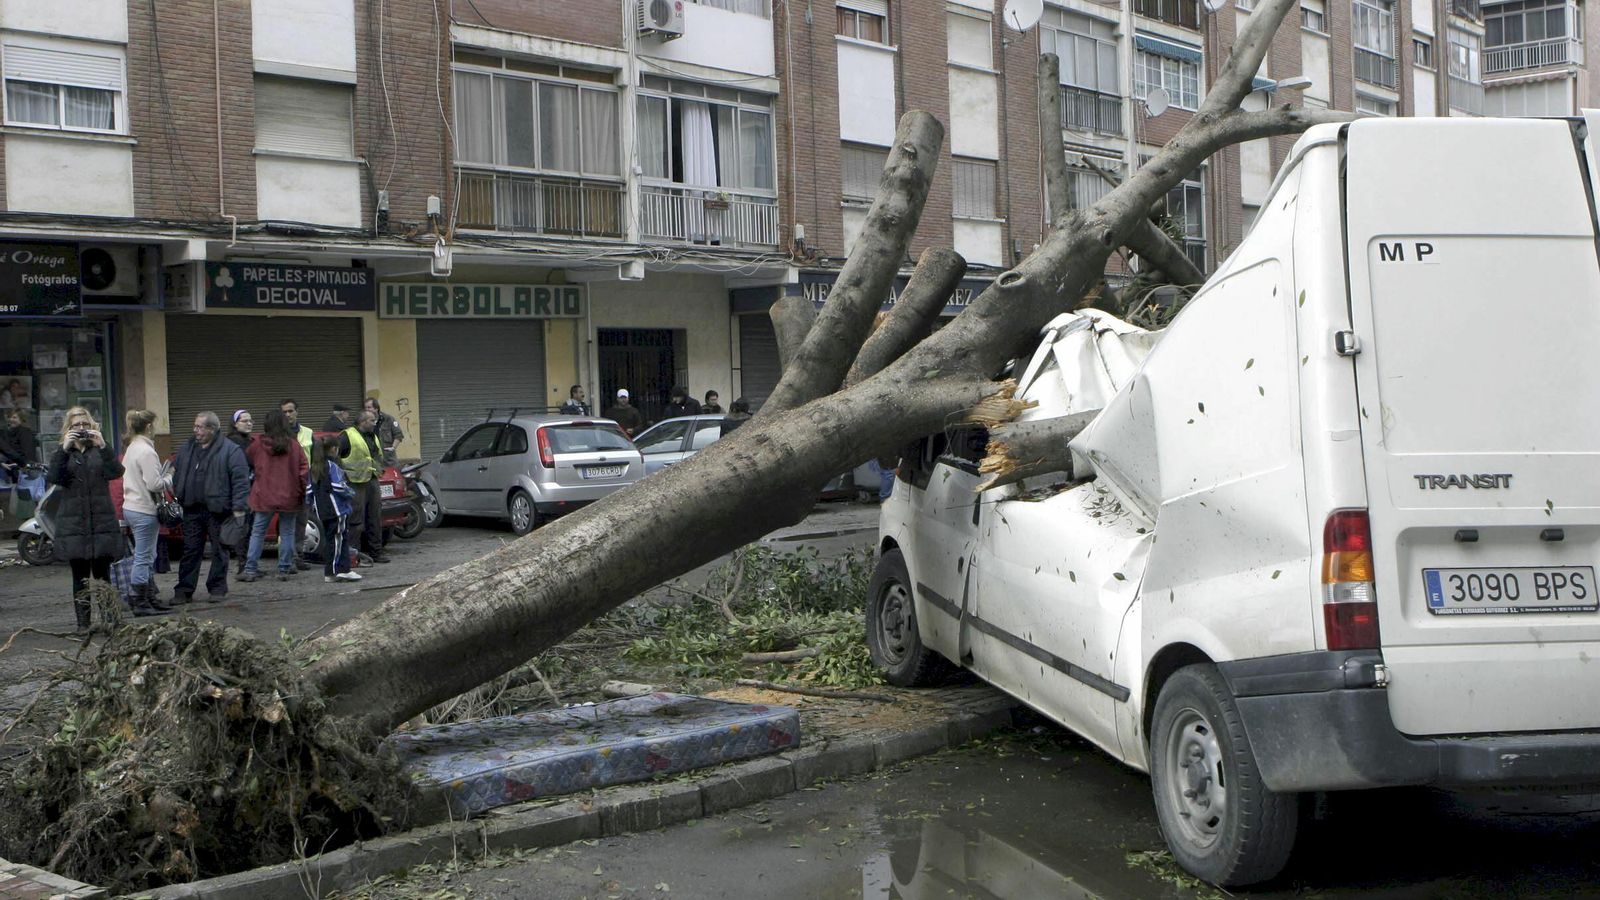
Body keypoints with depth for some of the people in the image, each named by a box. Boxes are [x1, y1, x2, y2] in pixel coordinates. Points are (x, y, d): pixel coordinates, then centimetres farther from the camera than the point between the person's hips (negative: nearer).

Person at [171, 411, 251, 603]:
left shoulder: (230, 450, -8)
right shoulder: (187, 448, 11)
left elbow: (241, 480, -12)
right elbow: (176, 472, 21)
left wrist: (238, 508, -17)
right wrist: (176, 494, 8)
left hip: (217, 510, -5)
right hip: (192, 509, 5)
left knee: (219, 551, 5)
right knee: (190, 550, 7)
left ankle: (217, 589, 15)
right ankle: (184, 590, 12)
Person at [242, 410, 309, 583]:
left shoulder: (258, 444, -4)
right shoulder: (293, 445, -5)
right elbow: (304, 468, -4)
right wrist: (301, 491, 4)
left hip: (264, 497, 0)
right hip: (289, 497, 0)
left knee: (258, 533, 7)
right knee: (287, 533, 8)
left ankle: (251, 569, 3)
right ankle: (284, 569, 8)